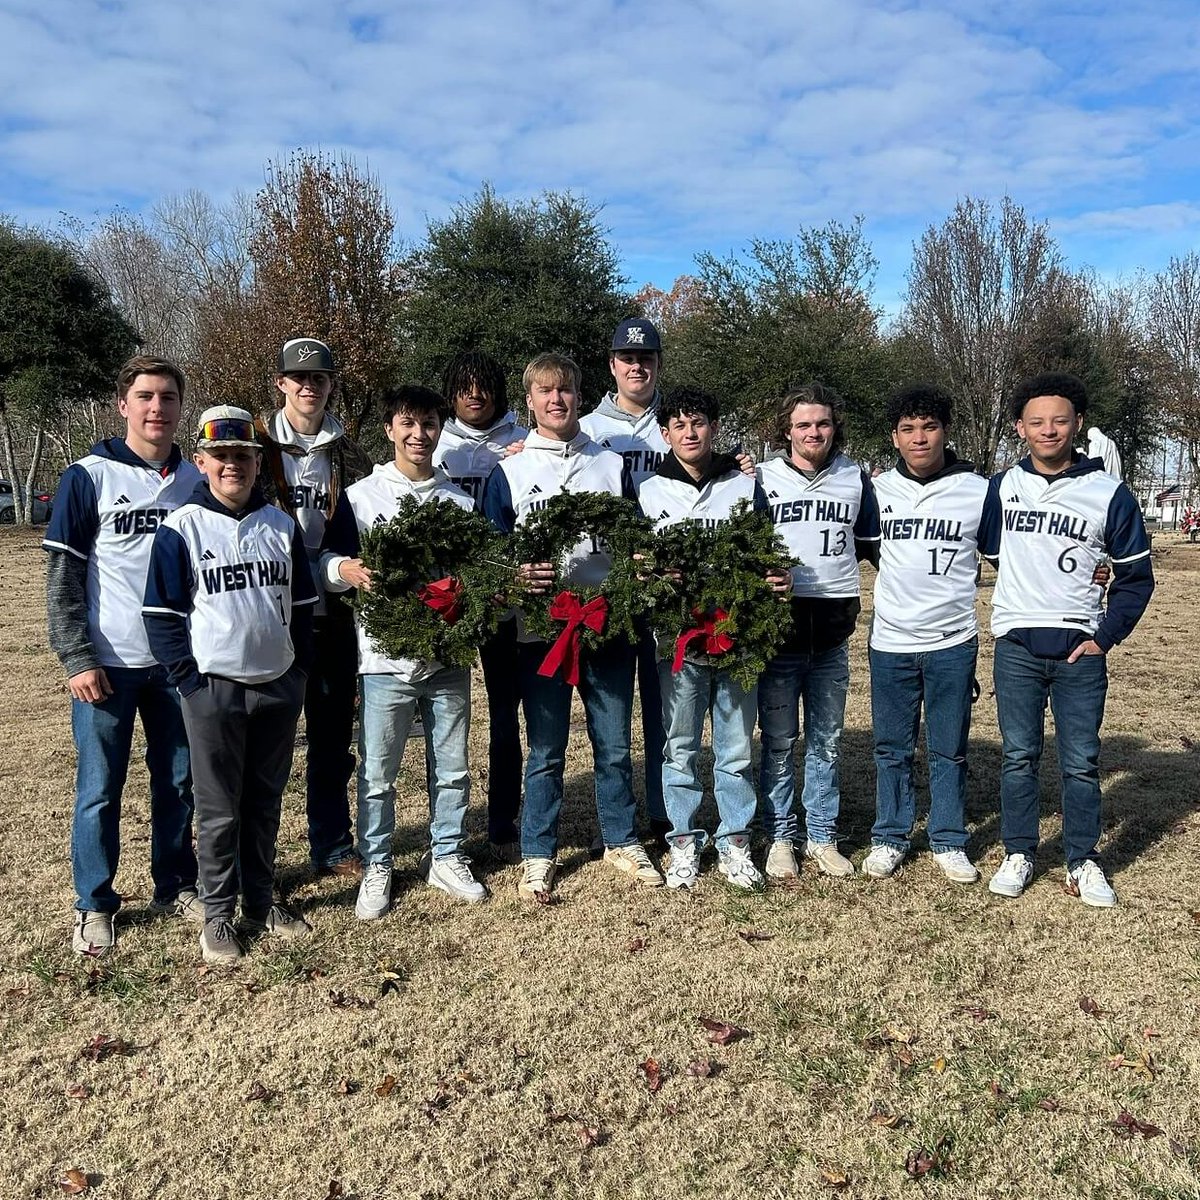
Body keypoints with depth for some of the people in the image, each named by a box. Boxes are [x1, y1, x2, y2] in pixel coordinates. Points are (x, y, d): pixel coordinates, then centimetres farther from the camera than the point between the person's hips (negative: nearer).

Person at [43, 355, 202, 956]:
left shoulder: (195, 482, 5)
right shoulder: (88, 478, -5)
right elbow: (62, 577, -6)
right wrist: (77, 658, -12)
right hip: (108, 663, -3)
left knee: (178, 781, 12)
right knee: (100, 789, 5)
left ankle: (174, 886, 28)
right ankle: (94, 905, 20)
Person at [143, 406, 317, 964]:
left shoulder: (282, 526, 7)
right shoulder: (182, 527, -4)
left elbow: (302, 604, 12)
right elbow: (162, 613, -4)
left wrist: (298, 669, 6)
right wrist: (190, 679, -9)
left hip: (279, 687, 4)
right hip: (213, 688, -3)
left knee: (265, 804, 14)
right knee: (219, 812, 4)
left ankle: (261, 903, 28)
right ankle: (217, 915, 18)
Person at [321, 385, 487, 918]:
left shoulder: (459, 499, 10)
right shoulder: (360, 496, 3)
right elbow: (329, 558, 2)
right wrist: (344, 568, -20)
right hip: (385, 657, -2)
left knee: (451, 768, 11)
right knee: (377, 773, 4)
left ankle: (446, 857, 27)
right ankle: (376, 867, 21)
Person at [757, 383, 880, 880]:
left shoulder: (856, 479, 9)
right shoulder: (762, 477, 2)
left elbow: (873, 543, 20)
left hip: (833, 632, 2)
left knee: (826, 740, 10)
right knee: (779, 740, 4)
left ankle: (823, 836, 22)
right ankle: (780, 836, 16)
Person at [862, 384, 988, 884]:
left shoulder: (977, 491, -3)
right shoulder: (878, 489, 1)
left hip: (953, 642, -1)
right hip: (890, 641, 1)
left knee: (949, 750, 9)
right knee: (891, 748, 10)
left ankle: (949, 842, 23)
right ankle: (889, 838, 24)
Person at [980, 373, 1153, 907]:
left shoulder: (1108, 492, -1)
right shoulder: (1003, 486, 5)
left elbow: (1135, 575, 3)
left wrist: (1105, 637, -5)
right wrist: (1026, 593, 7)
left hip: (1080, 647, -1)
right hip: (1016, 646, 2)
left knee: (1081, 761, 3)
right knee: (1018, 756, 6)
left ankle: (1084, 862, 17)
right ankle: (1019, 854, 18)